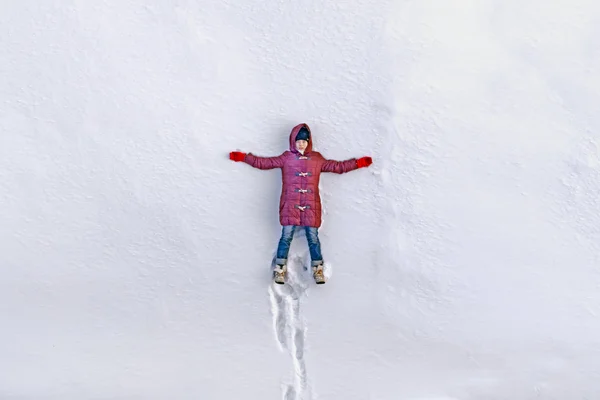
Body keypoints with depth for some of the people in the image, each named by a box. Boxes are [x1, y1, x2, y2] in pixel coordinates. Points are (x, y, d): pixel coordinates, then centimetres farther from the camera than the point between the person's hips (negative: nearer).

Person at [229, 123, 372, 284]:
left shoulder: (317, 159, 12)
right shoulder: (286, 158, 7)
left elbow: (338, 166, 18)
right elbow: (264, 162, 10)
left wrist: (359, 163, 13)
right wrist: (243, 157, 5)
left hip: (311, 206, 1)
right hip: (290, 205, -1)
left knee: (313, 238, 3)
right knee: (286, 236, -2)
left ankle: (318, 269, 13)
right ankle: (280, 269, 8)